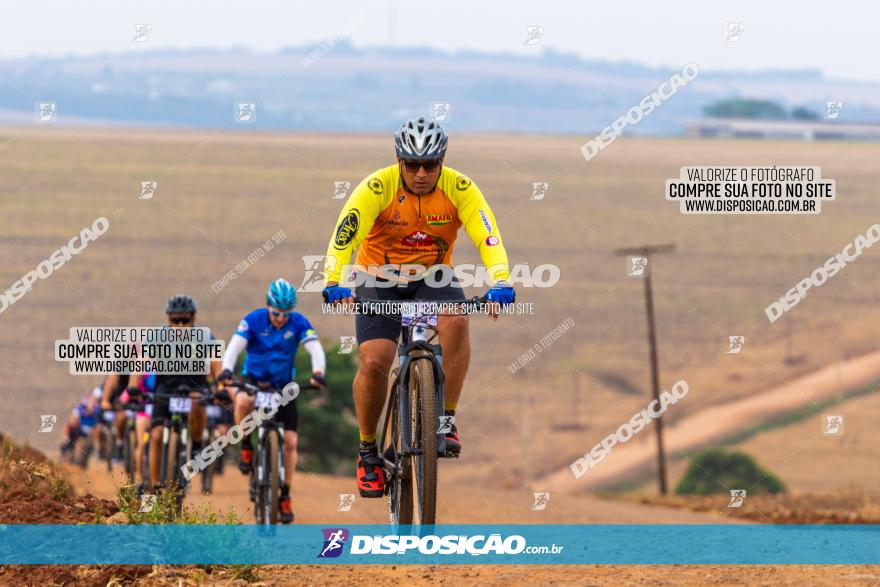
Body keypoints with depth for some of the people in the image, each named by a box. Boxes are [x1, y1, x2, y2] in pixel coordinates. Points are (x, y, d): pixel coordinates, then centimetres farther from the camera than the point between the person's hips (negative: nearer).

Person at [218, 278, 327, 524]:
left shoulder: (299, 323, -13)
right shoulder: (254, 320, -16)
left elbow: (315, 348, -24)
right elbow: (235, 346, -27)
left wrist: (318, 372, -45)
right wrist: (226, 370, -47)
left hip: (284, 385, 2)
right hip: (254, 380, -2)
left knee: (290, 441, -5)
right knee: (243, 402, -38)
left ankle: (285, 496, 9)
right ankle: (246, 448, -13)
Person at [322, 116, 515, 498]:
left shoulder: (459, 189, -18)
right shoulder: (377, 187, -22)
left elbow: (488, 237, -27)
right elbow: (345, 235, -31)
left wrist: (500, 282, -45)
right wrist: (334, 282, -49)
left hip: (433, 277, 1)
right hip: (380, 279, -1)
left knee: (456, 321, -32)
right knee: (374, 362, -19)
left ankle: (446, 419, -18)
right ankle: (367, 451, 4)